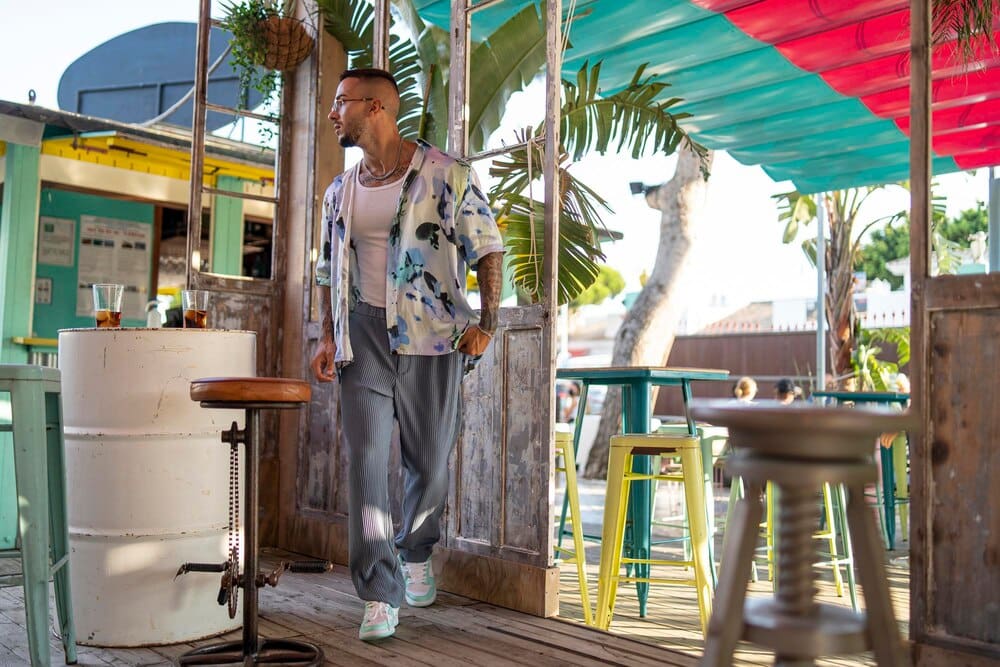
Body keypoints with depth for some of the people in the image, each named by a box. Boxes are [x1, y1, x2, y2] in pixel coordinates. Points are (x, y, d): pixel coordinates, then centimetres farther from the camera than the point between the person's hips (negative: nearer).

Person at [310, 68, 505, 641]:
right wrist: (329, 336, 9)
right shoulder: (341, 191, 14)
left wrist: (487, 321, -10)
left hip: (432, 334, -3)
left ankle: (416, 554, 33)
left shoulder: (447, 175, -1)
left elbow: (489, 250, -1)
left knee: (431, 462, 6)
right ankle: (381, 594, -1)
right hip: (365, 334, 3)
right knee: (366, 459, -7)